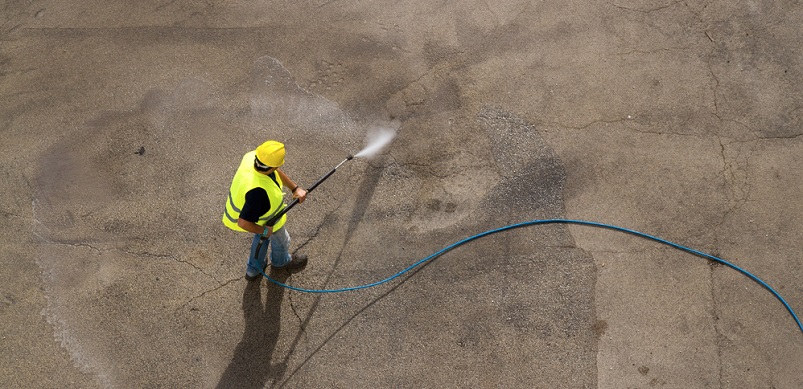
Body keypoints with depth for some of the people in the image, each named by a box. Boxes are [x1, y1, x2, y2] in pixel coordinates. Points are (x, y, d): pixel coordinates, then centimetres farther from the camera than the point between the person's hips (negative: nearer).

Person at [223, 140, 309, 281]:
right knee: (281, 240, 28)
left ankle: (254, 269, 59)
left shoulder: (252, 157, -28)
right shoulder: (258, 192, -50)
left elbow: (276, 172, -6)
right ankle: (281, 261, 62)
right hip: (265, 221, -6)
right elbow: (243, 223, -41)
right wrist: (264, 230, -25)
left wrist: (295, 188, -9)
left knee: (262, 236, 36)